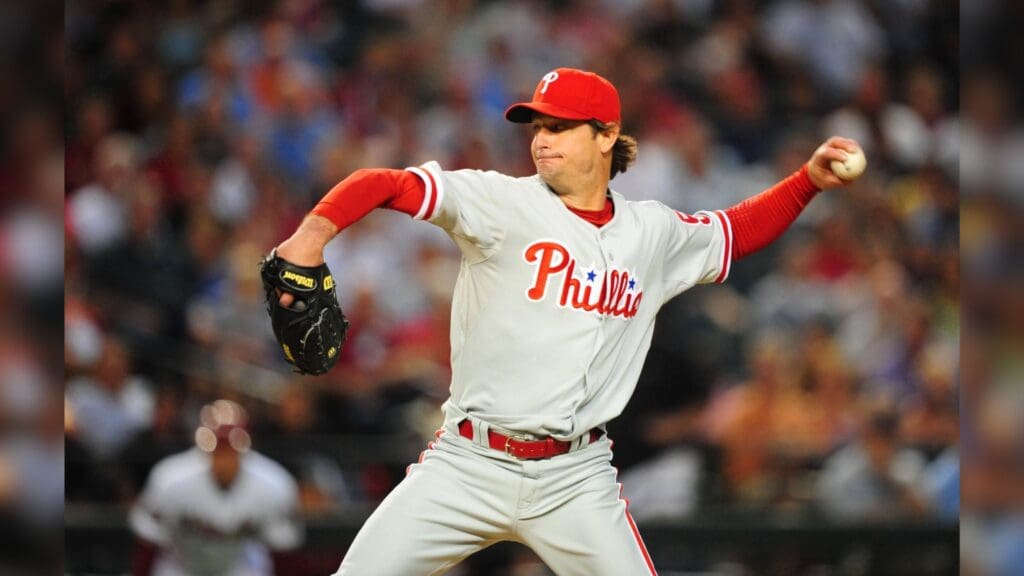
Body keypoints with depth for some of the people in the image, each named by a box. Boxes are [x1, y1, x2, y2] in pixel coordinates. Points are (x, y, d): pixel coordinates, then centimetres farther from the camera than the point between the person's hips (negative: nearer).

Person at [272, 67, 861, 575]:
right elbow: (385, 185, -16)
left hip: (576, 479, 2)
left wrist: (809, 180, 14)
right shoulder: (503, 204, -5)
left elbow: (737, 231, 27)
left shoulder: (653, 233, 9)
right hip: (469, 463, -2)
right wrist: (315, 231, -34)